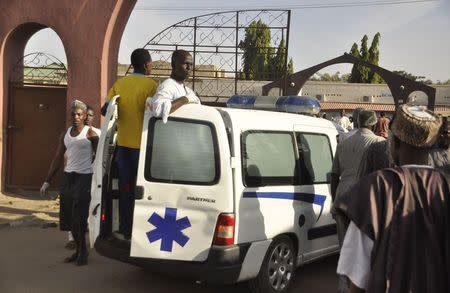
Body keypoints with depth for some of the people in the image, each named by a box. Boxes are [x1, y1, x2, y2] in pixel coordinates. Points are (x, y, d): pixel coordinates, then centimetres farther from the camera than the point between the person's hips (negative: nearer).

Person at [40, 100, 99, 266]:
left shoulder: (90, 133, -4)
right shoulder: (65, 134, 14)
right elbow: (58, 159, 17)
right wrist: (47, 181, 15)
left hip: (85, 177, -6)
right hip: (68, 177, 6)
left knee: (79, 216, -7)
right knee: (68, 216, 9)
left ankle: (83, 251, 9)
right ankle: (78, 250, 23)